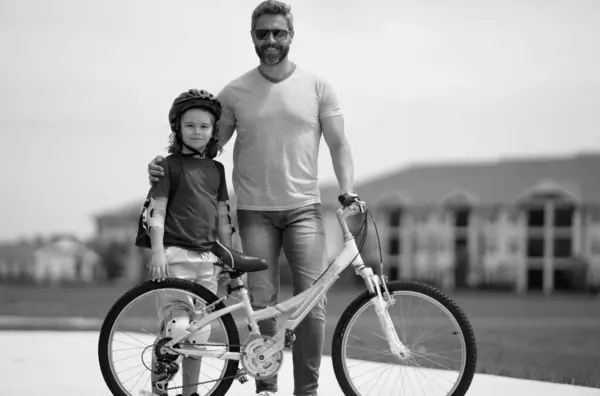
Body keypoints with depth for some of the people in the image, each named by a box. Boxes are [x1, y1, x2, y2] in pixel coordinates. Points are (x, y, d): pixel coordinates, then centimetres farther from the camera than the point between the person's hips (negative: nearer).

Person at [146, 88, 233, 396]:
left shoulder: (216, 168, 13)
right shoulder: (170, 165, -3)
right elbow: (156, 210, -7)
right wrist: (157, 252, -17)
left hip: (206, 258, 6)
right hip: (175, 255, -6)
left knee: (200, 331, 8)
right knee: (177, 326, -14)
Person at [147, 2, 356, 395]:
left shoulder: (317, 87, 4)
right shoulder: (235, 93, 5)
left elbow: (338, 144, 3)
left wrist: (348, 193, -10)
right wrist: (167, 165, -6)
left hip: (304, 208, 0)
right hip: (255, 211, 1)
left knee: (313, 301, -8)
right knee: (261, 302, -2)